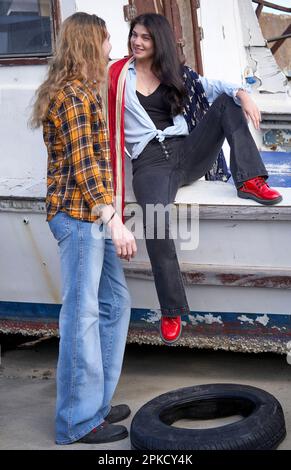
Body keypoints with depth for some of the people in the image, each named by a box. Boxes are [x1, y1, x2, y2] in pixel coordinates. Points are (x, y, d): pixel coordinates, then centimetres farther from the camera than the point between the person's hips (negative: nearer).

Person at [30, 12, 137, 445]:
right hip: (79, 215, -11)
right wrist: (114, 221, -25)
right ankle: (78, 421, 0)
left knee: (115, 303, 14)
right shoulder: (74, 94, -12)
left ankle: (96, 400, 23)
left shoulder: (82, 91, 20)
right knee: (83, 313, -6)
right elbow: (83, 165, -19)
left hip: (92, 216, 11)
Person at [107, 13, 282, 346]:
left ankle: (250, 180, -24)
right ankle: (171, 312, -20)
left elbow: (212, 87, 2)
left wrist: (241, 93, -16)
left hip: (187, 152, 4)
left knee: (226, 103, -15)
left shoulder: (175, 73, 17)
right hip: (150, 161, -4)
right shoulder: (118, 75, 10)